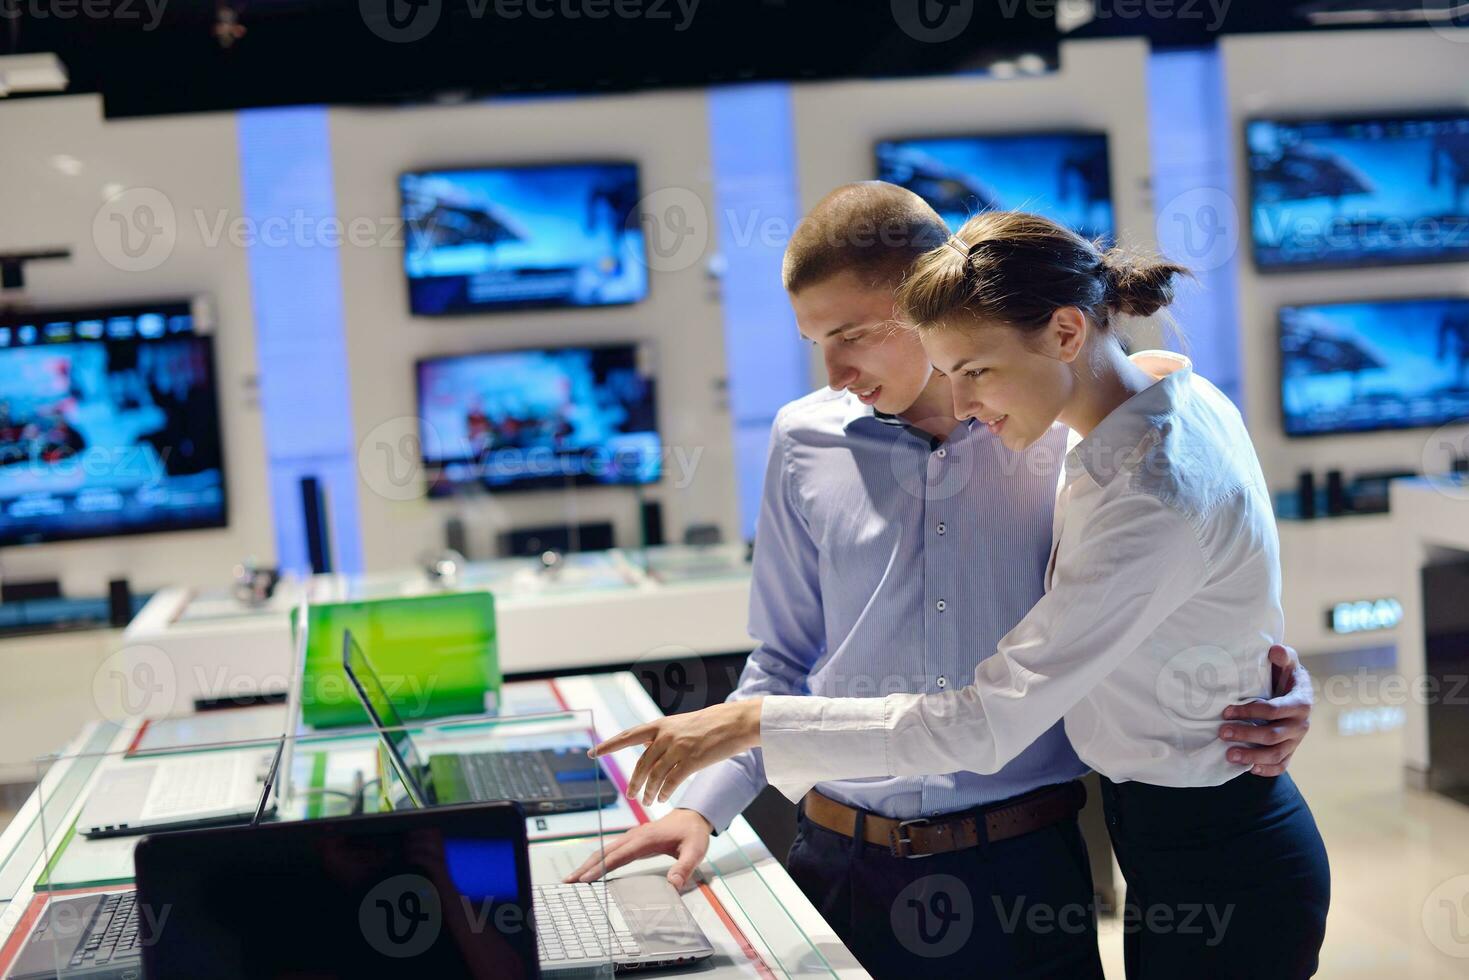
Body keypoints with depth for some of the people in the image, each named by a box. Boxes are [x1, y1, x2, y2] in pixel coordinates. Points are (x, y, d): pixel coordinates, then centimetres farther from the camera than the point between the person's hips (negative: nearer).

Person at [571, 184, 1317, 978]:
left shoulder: (1071, 432, -4)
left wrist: (1276, 698, -14)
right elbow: (784, 664, 10)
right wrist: (705, 804, -1)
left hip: (1024, 863, -2)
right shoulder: (804, 443, 2)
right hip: (845, 864, 2)